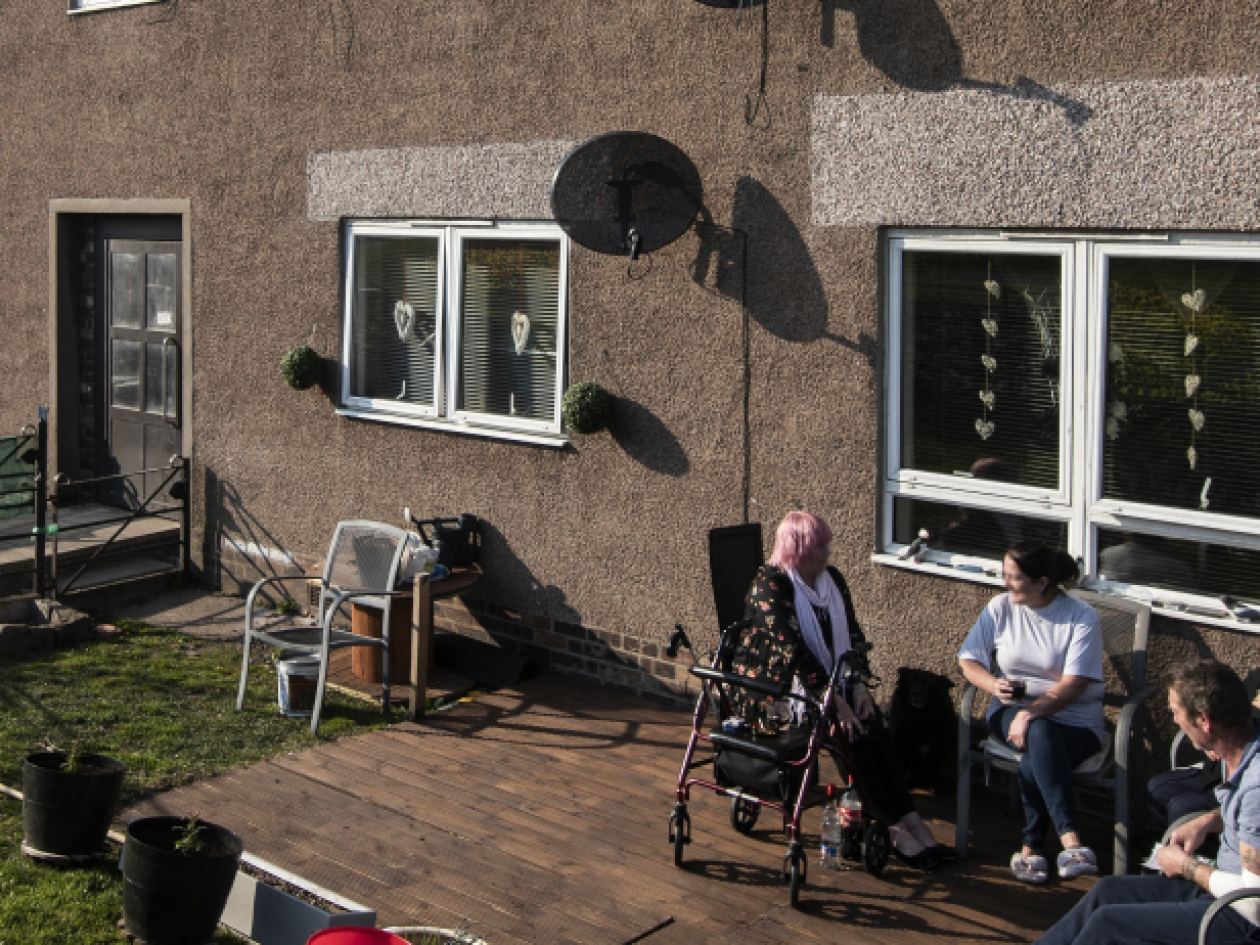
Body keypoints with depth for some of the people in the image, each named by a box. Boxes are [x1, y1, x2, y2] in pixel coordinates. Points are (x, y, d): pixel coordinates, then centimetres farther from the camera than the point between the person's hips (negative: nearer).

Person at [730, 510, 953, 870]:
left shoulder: (832, 579, 9)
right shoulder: (770, 585, -14)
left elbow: (853, 635, 11)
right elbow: (792, 649, -22)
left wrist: (859, 685, -6)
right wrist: (833, 699, -26)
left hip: (829, 682, 6)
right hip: (776, 686, -6)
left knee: (872, 723, -22)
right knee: (850, 731, -27)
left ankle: (914, 826, -26)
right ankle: (894, 830, -23)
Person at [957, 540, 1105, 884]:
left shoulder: (1082, 617, -6)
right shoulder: (1000, 608, 6)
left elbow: (1073, 684, -15)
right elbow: (968, 660, 5)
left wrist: (1031, 712, -28)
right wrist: (994, 685, -17)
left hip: (1074, 720, -2)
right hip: (1011, 710, 2)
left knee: (1033, 763, -35)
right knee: (1041, 735, -36)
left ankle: (1032, 848, -19)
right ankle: (1070, 839, -44)